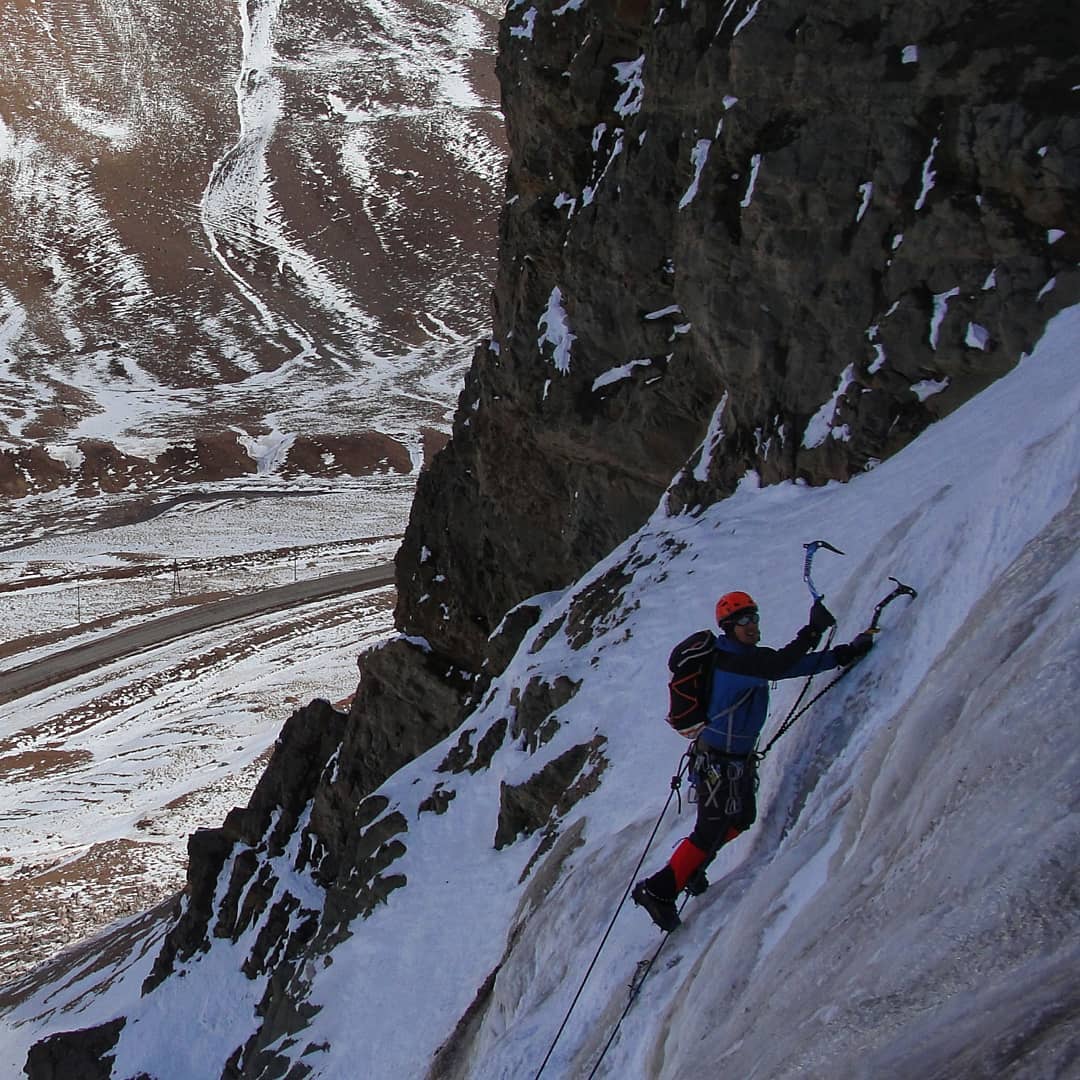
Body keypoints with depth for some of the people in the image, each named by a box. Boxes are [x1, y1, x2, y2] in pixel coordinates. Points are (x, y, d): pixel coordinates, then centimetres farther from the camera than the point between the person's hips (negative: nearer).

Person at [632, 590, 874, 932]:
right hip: (719, 761, -10)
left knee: (742, 819, 24)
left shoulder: (745, 655, 3)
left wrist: (845, 653, -1)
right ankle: (659, 890, 10)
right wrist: (813, 630, -36)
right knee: (711, 831, -1)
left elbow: (793, 665, 5)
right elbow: (777, 667, -39)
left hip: (738, 758, 10)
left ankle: (692, 867, 42)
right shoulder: (729, 660, -27)